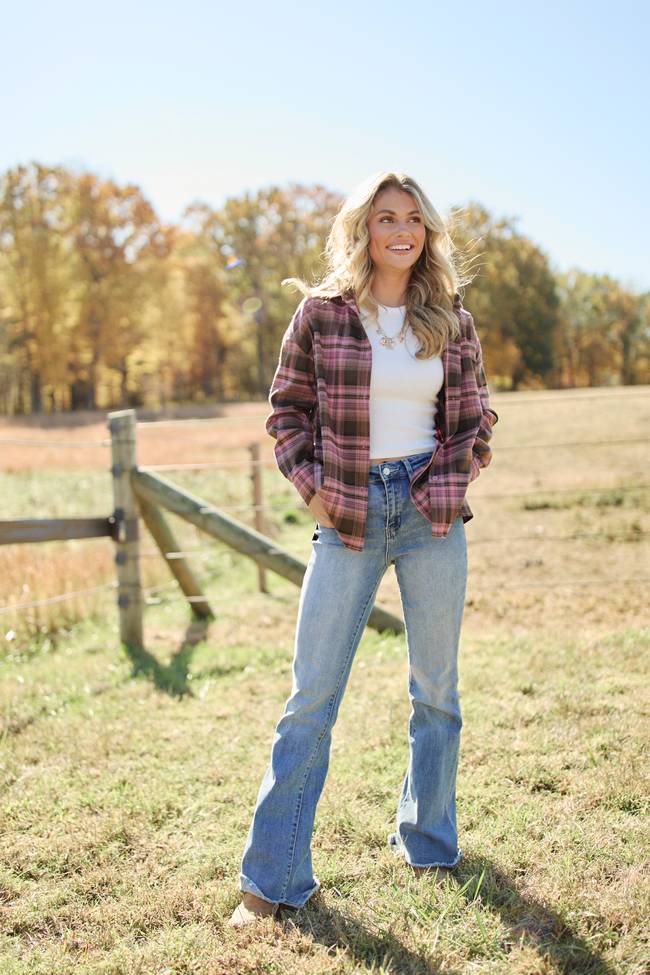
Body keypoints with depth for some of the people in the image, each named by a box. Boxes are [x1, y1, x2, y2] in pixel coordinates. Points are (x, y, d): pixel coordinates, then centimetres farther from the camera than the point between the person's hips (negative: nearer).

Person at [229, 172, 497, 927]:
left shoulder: (451, 321, 5)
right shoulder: (323, 312, 0)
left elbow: (473, 417, 12)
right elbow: (288, 408, 5)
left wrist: (448, 484, -1)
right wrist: (310, 486, -7)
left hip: (431, 515, 2)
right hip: (349, 516, -2)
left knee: (435, 689, 11)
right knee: (311, 696, -1)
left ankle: (429, 842, 31)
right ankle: (274, 877, 9)